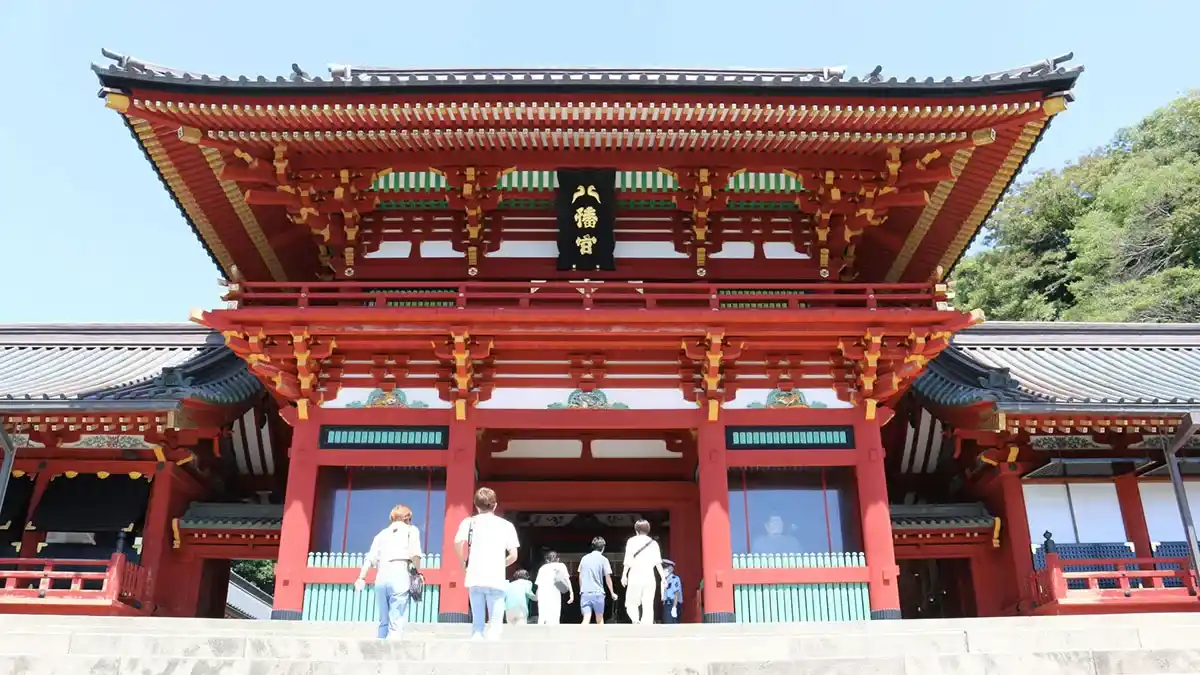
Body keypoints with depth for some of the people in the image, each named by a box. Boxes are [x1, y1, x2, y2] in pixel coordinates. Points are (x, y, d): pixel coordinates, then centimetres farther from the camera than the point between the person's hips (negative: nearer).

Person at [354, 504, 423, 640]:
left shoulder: (383, 533, 23)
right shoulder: (411, 529, 13)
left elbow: (370, 557, 11)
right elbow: (415, 553, -4)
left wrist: (361, 578, 7)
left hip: (381, 577, 4)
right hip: (400, 575, -4)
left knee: (384, 621, 16)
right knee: (397, 623, -7)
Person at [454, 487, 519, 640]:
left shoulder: (469, 522, 9)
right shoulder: (506, 525, 10)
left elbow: (457, 543, -8)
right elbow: (513, 555, 4)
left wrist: (464, 562, 8)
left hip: (474, 579, 1)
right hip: (496, 580, -1)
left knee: (477, 623, 9)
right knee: (495, 624, 3)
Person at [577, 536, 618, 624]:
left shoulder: (584, 558, 9)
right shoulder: (603, 559, -3)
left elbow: (580, 577, 14)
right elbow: (607, 578, -2)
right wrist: (612, 593, 8)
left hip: (585, 593, 3)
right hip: (597, 593, -3)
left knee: (586, 619, -4)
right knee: (599, 619, 15)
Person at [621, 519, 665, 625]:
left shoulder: (632, 541, 4)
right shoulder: (653, 543, 9)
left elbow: (628, 560, -4)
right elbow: (658, 562, 0)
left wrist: (624, 575, 1)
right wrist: (663, 576, 3)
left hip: (635, 577, -2)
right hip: (649, 578, 2)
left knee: (631, 604, 8)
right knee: (648, 606, 3)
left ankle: (636, 622, -19)